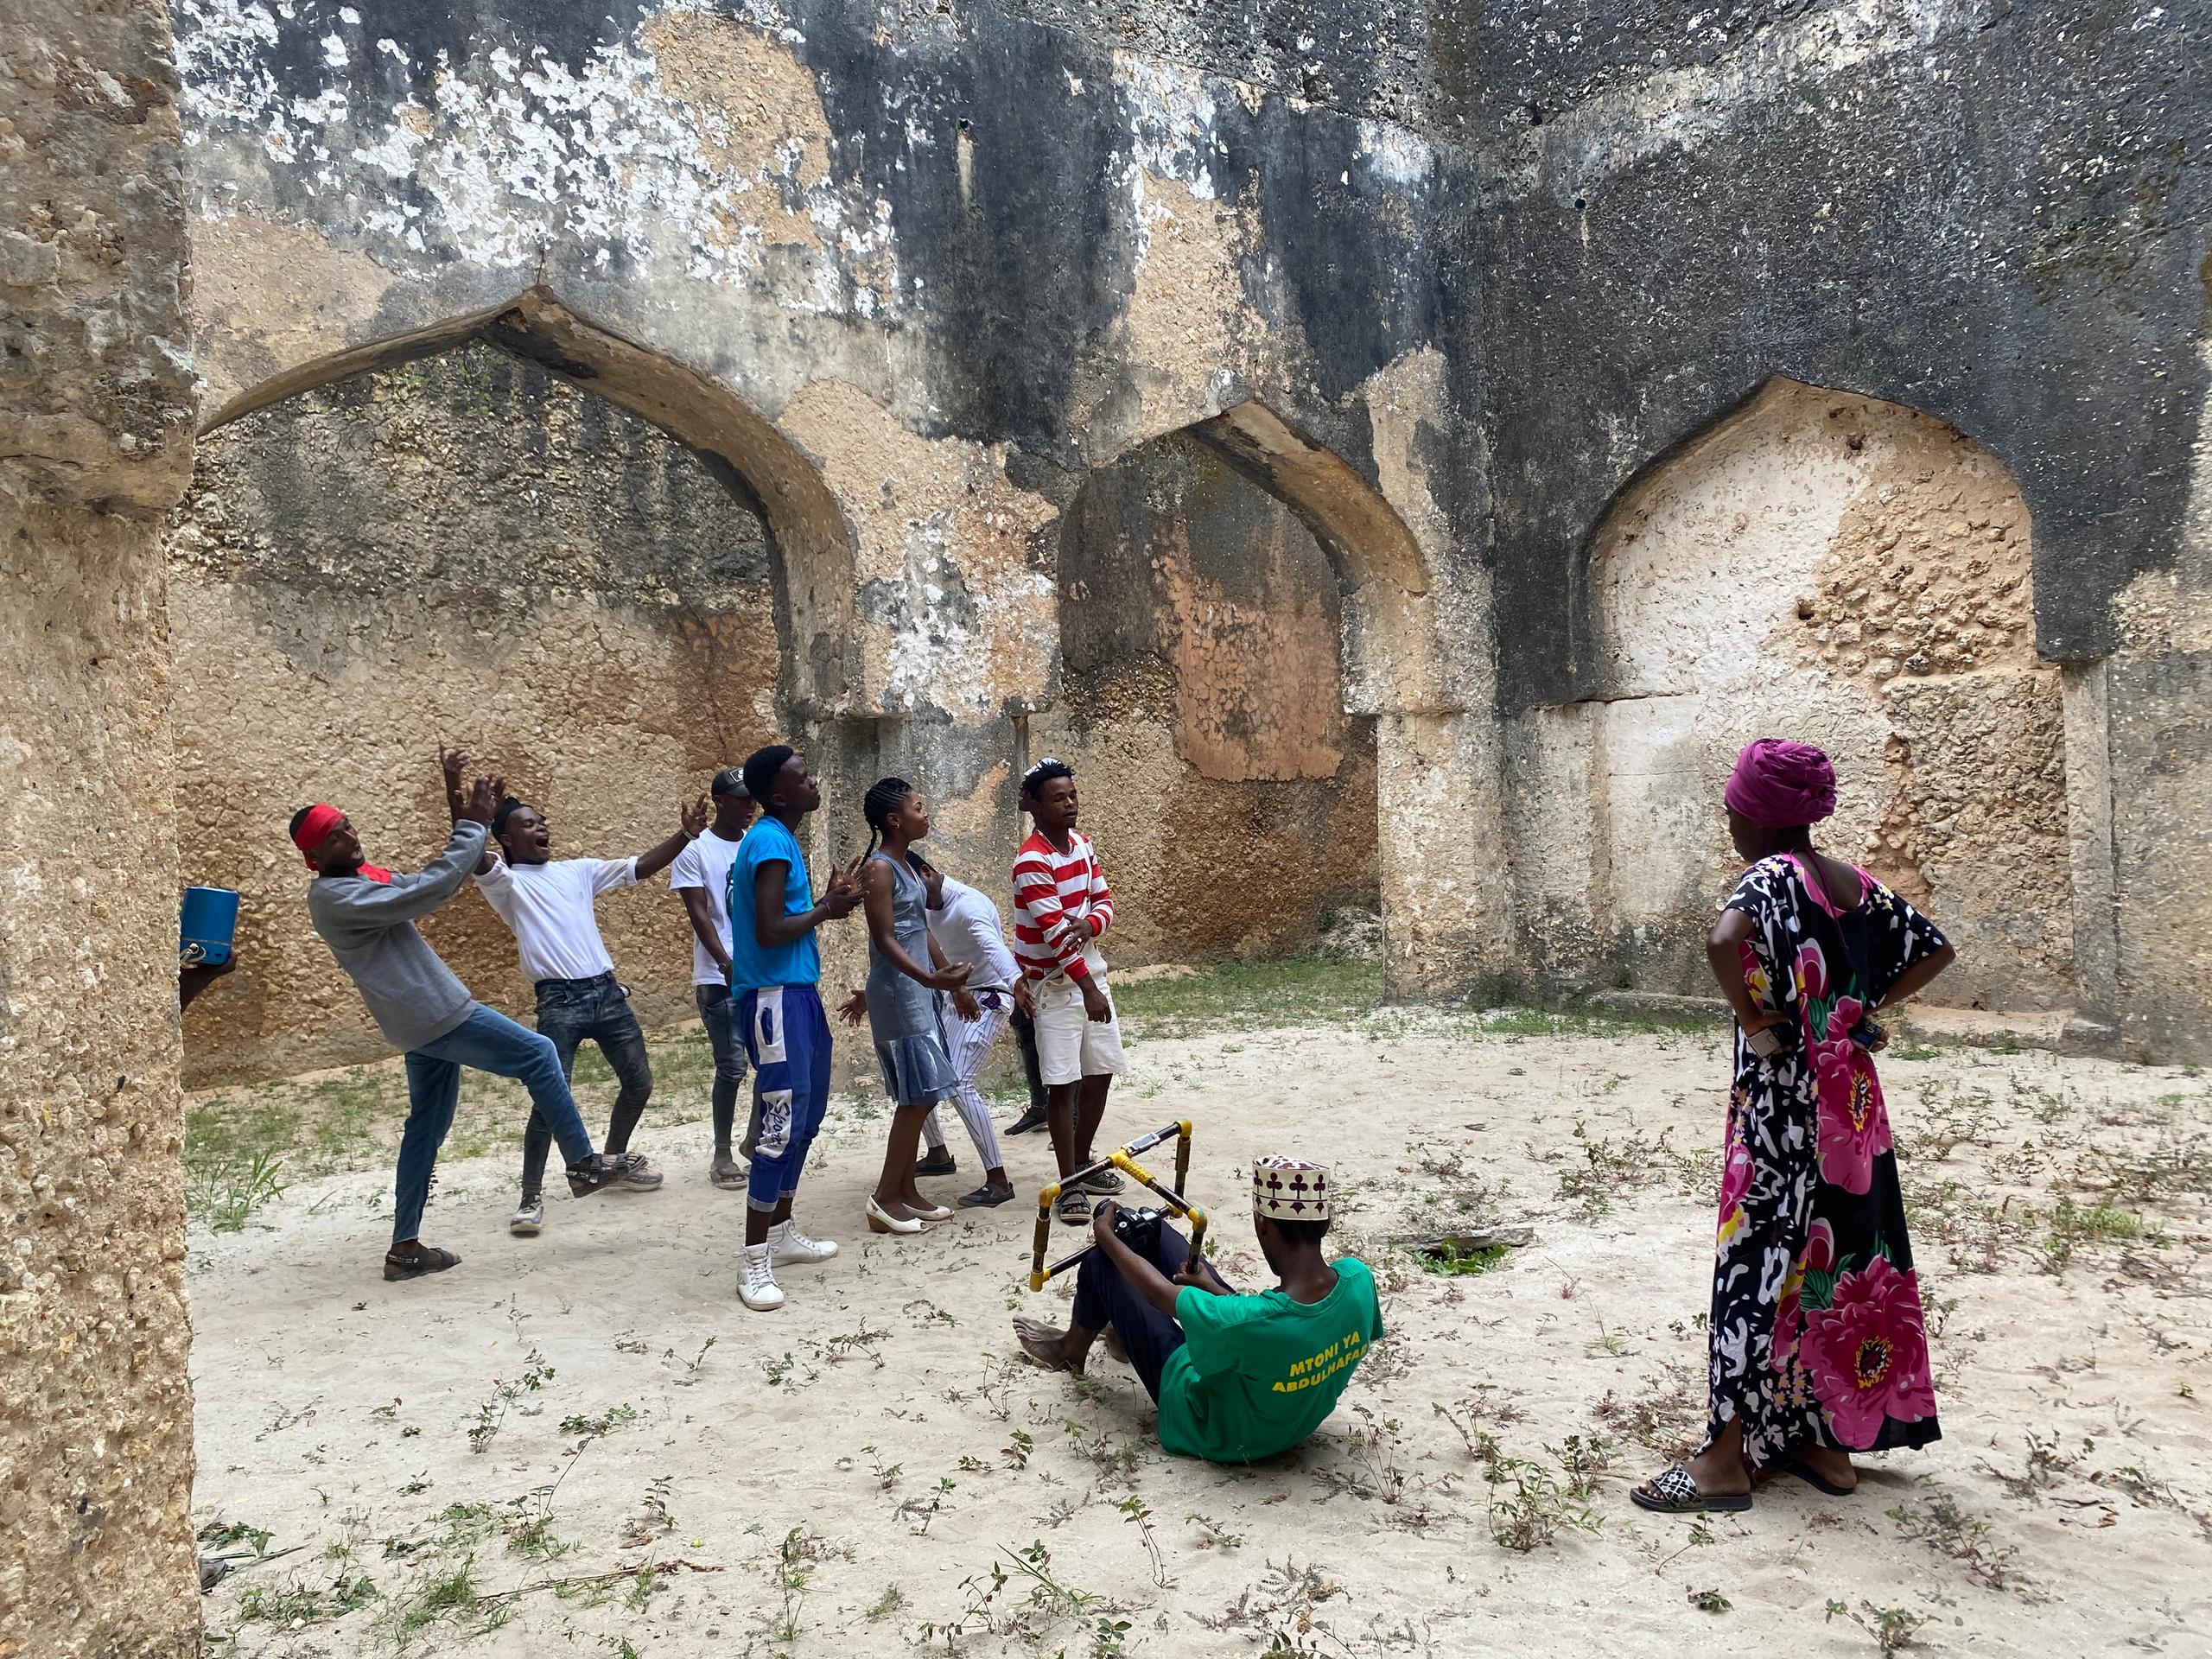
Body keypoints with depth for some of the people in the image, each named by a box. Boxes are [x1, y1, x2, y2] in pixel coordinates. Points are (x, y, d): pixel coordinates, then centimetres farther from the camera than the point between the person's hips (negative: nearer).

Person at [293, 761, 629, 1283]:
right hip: (435, 1016, -10)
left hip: (426, 1023, 10)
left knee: (426, 1129, 13)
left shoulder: (366, 877, 14)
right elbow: (426, 892, -25)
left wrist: (472, 828, 0)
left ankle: (405, 1247, 19)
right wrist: (472, 828, -20)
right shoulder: (333, 897, -17)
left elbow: (428, 884, 15)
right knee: (539, 1054, -3)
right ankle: (584, 1165, 7)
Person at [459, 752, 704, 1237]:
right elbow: (473, 851, -19)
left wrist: (685, 835, 2)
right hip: (559, 1000, -6)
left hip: (607, 991, 6)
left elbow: (640, 867, 15)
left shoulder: (577, 870, 16)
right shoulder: (506, 882, 1)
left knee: (639, 1082, 14)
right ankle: (531, 1198, 1)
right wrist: (454, 792, -34)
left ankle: (615, 1158, 37)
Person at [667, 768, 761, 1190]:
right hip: (720, 977, -5)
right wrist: (726, 964, -21)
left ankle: (755, 1144, 23)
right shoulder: (694, 850, -3)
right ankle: (723, 1155, 11)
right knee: (732, 1068, -3)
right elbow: (699, 914, -10)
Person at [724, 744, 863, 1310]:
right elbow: (769, 931, -23)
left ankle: (782, 1232, 28)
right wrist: (825, 907, -10)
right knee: (782, 1124, -10)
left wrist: (828, 903, 6)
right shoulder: (770, 843, -16)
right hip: (775, 996, -11)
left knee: (807, 1117, 16)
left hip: (799, 991, 11)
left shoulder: (781, 840, 15)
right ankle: (755, 1262, -4)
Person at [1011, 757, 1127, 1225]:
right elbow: (1053, 932, -22)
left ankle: (1083, 1163, 28)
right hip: (1053, 982, -7)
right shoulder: (1032, 861, -19)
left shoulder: (1082, 844, 6)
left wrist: (1089, 923, -16)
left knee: (1100, 1074, 11)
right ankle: (1069, 1185, 4)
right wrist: (1088, 988, -21)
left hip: (1090, 970, 8)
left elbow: (1104, 900, 8)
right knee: (1063, 1082, -6)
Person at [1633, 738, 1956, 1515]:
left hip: (1785, 1108, -8)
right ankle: (1827, 1442, 25)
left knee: (1761, 1262, -2)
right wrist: (1862, 1008, 12)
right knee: (1840, 1258, 14)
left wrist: (1752, 1020, -21)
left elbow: (1724, 941, -37)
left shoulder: (1771, 877, -15)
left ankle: (1729, 1456, 5)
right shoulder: (1855, 883, 8)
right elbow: (1936, 949, 19)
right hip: (1850, 1105, 8)